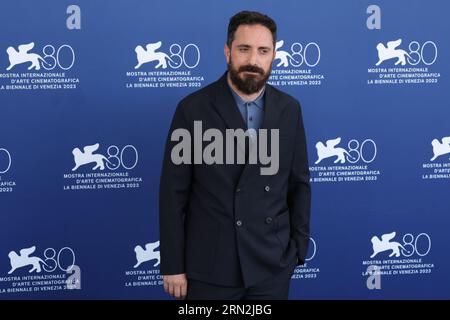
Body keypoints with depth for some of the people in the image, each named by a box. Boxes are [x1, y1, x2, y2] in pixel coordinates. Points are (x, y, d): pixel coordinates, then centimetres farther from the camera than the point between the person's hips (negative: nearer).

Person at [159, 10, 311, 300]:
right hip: (209, 266, -2)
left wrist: (299, 248, 4)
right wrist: (173, 265, -6)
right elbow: (173, 193, -6)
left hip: (272, 265, 2)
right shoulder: (193, 108, -7)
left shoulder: (289, 109, 2)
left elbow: (300, 183, 8)